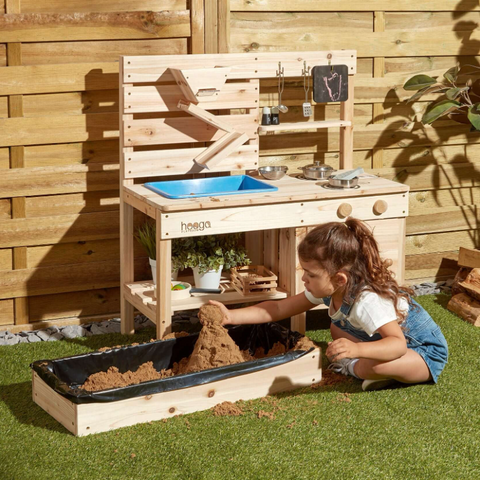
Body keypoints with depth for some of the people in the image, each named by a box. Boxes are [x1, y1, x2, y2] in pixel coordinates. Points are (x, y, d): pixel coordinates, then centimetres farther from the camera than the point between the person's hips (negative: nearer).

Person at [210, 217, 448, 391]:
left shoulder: (367, 301, -36)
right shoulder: (328, 290, -9)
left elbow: (398, 344, -45)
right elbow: (279, 309, -4)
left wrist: (356, 349, -61)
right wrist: (230, 316, -13)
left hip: (427, 353, -9)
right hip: (388, 340, 9)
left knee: (378, 366, -36)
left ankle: (353, 368, -4)